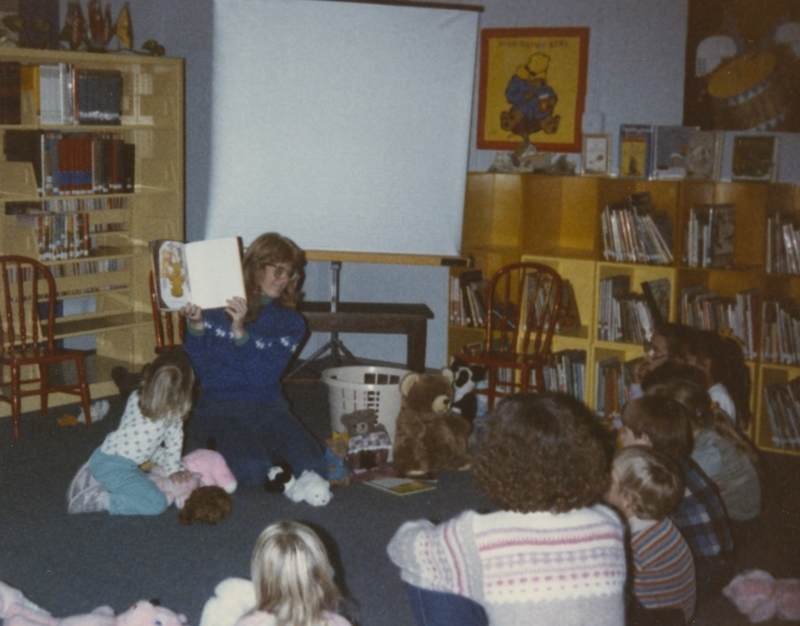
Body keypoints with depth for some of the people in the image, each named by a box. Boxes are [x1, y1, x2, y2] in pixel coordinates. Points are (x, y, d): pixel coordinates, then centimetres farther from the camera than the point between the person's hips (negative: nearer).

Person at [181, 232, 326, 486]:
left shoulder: (290, 323, 8)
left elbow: (263, 377, -8)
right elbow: (197, 370, -1)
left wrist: (241, 333, -21)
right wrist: (196, 328, -16)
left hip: (268, 407, 3)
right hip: (219, 408, -3)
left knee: (312, 467, -20)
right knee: (252, 470, -30)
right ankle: (220, 448, 4)